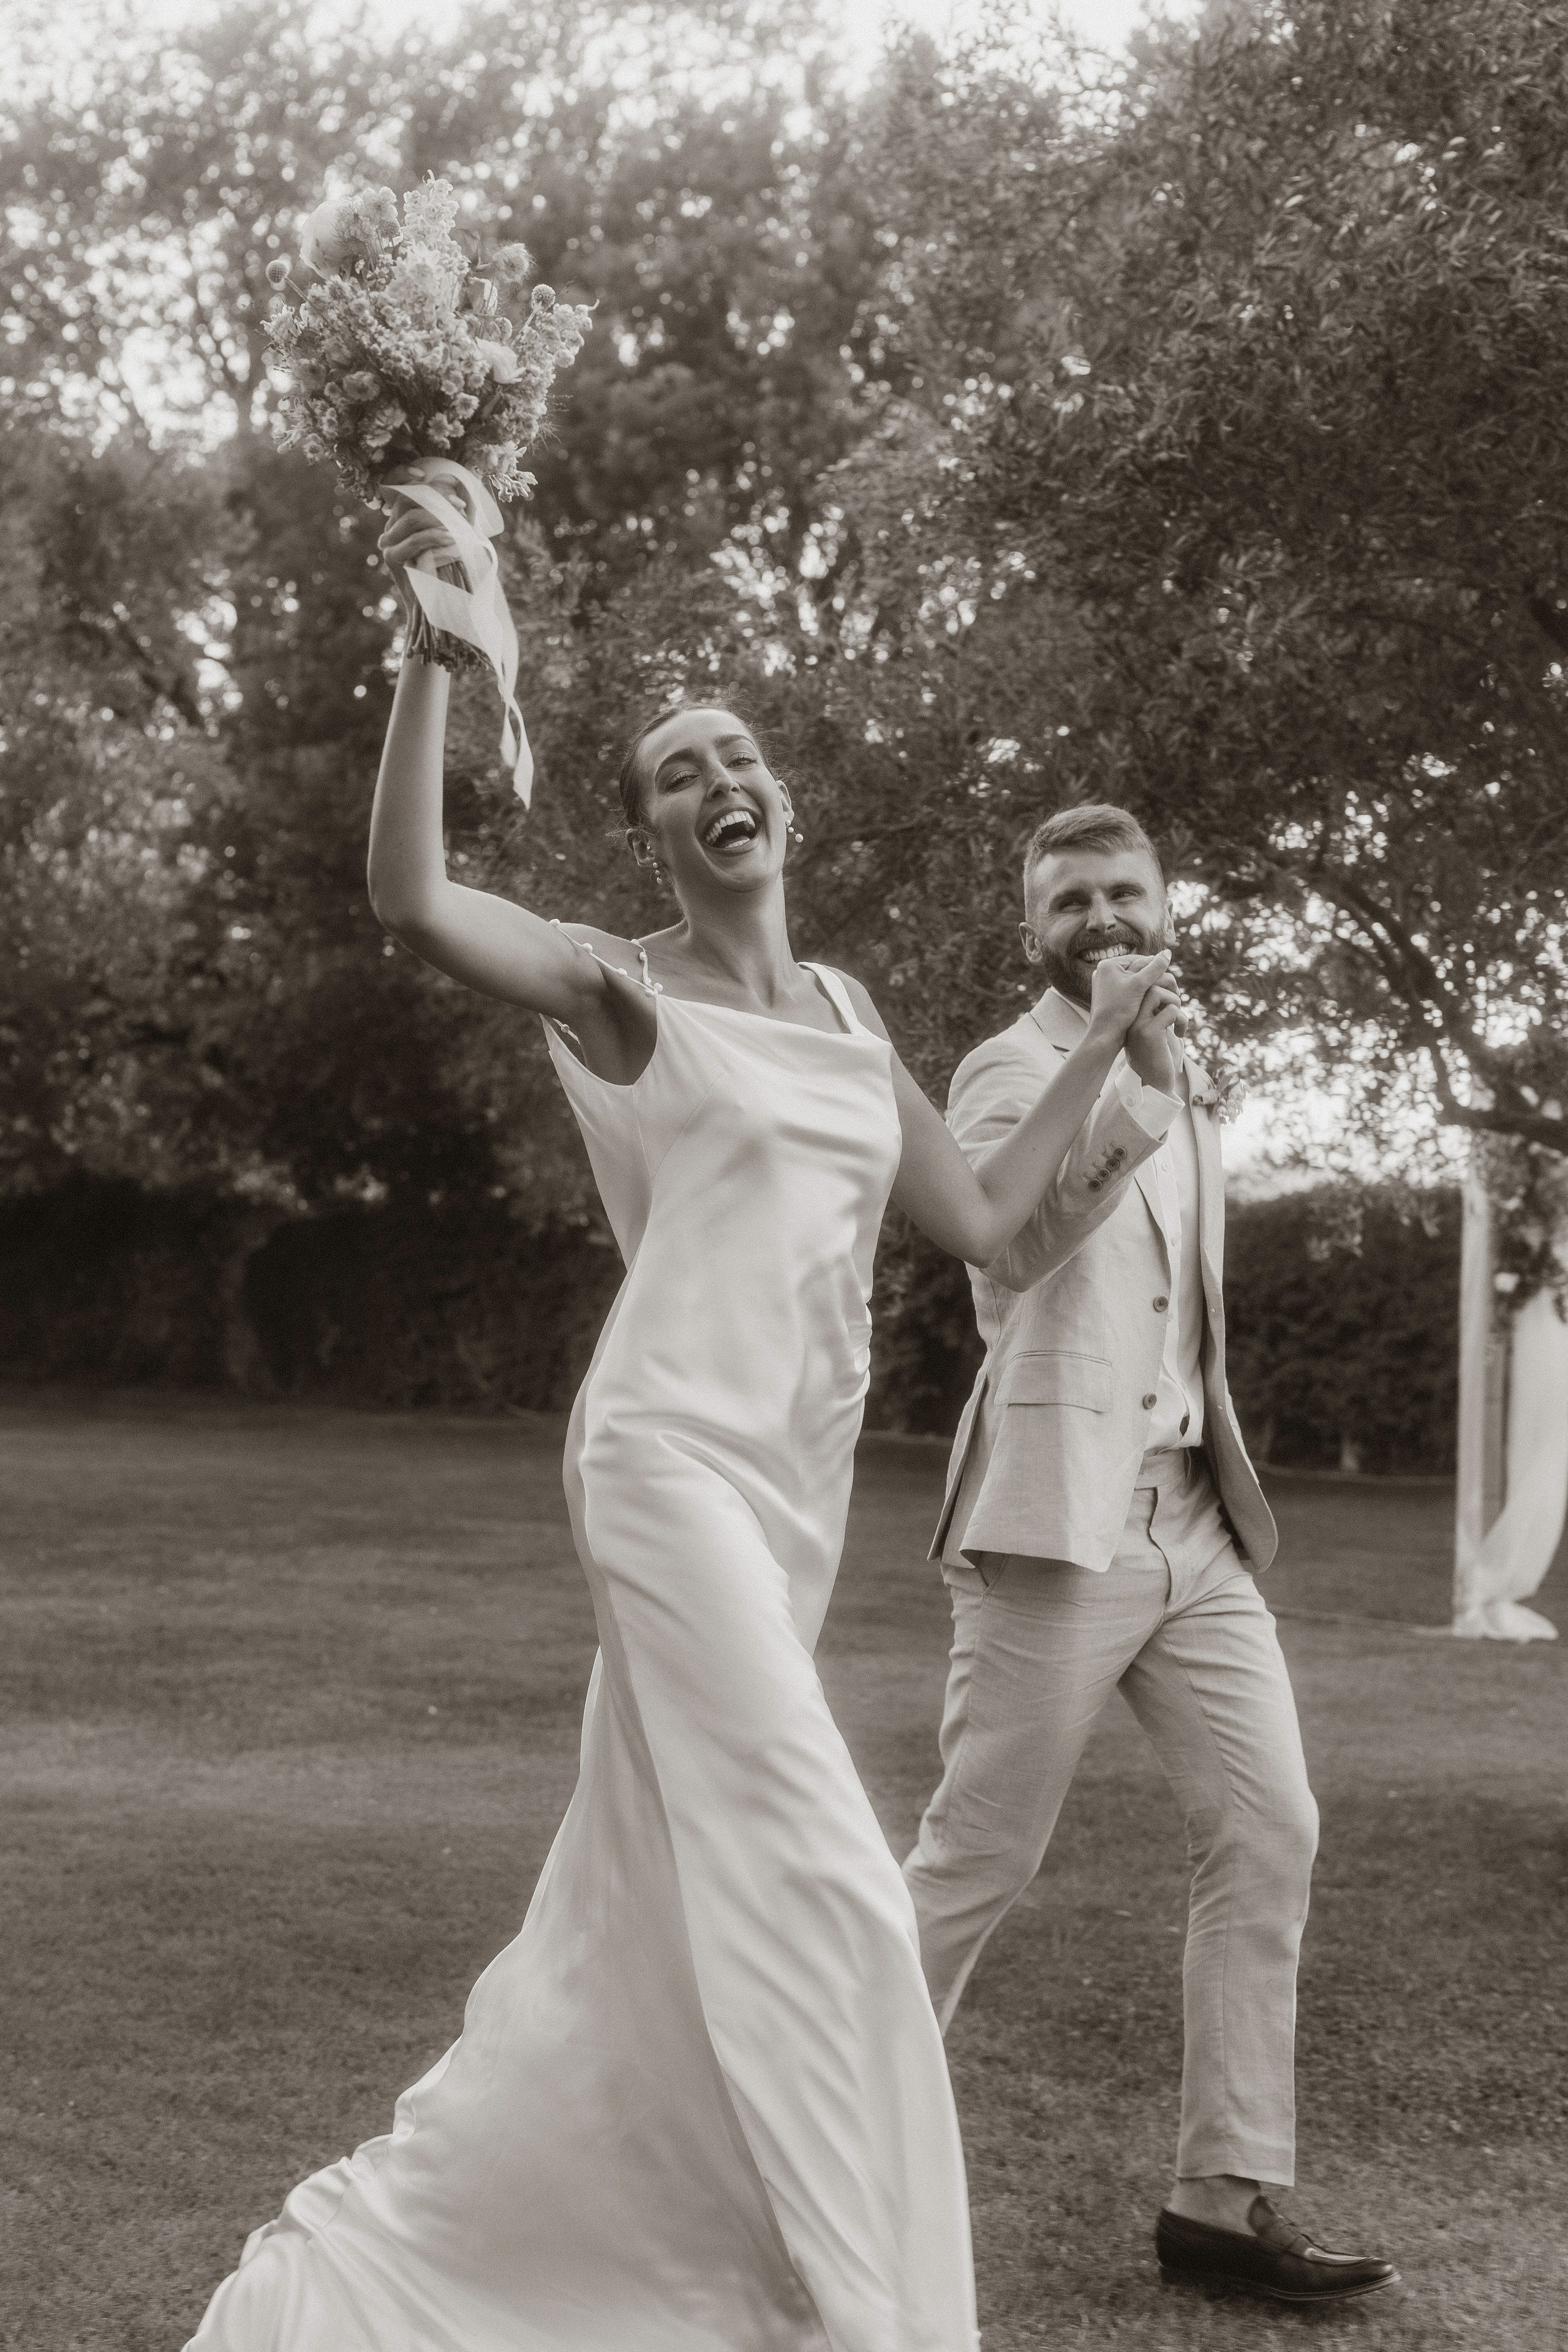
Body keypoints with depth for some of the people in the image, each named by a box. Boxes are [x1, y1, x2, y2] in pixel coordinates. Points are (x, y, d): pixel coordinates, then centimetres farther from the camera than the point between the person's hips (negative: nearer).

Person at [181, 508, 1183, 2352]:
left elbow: (979, 1219, 19)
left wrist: (1100, 1050, 19)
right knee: (809, 1880, -14)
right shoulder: (625, 991, -4)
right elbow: (412, 903, -22)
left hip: (799, 1473, 7)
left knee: (653, 1885, 14)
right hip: (674, 1452, -7)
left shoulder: (843, 1011, 16)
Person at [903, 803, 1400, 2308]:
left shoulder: (1182, 1090, 19)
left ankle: (1226, 2200, 7)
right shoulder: (1013, 1071, -4)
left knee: (1267, 1835, -1)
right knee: (976, 1859, -1)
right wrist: (1134, 1082, -35)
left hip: (1193, 1519, 7)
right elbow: (1000, 1226, -27)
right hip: (1059, 1517, -7)